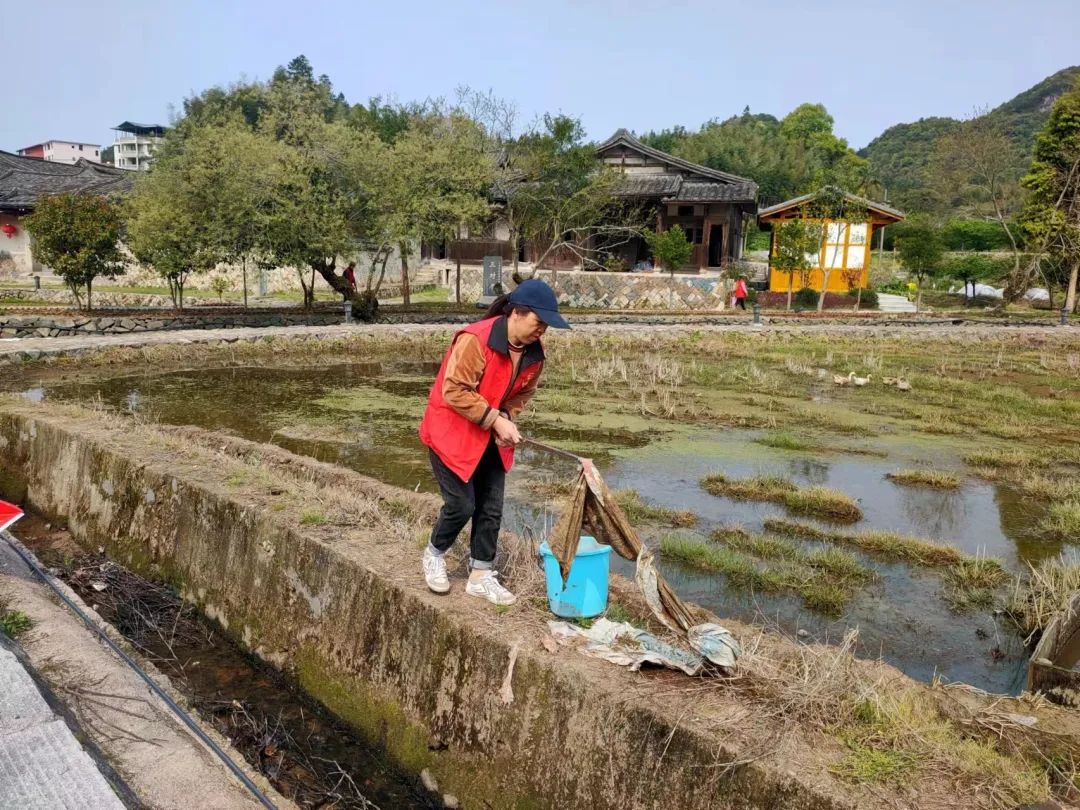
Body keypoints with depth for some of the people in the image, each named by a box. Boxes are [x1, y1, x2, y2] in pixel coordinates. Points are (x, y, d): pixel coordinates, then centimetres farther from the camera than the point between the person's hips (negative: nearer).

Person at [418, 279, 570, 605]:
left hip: (490, 439, 7)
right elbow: (454, 391, -26)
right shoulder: (475, 340, -27)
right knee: (462, 504, -5)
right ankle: (434, 555, 25)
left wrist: (507, 418, -8)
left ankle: (481, 576, 21)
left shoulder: (534, 352, -5)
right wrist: (495, 420, -26)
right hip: (452, 432, -7)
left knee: (491, 508, 6)